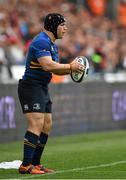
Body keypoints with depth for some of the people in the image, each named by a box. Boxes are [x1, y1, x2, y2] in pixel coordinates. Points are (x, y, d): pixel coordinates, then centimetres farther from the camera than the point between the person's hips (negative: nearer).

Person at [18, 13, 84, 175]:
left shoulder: (52, 44, 17)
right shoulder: (41, 41, -16)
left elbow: (55, 69, 21)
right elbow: (47, 65, -28)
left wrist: (72, 69, 4)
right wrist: (70, 66, -19)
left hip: (42, 88, 11)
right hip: (31, 87, -11)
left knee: (47, 125, 10)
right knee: (36, 125, -17)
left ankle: (35, 164, 14)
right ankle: (26, 166, -17)